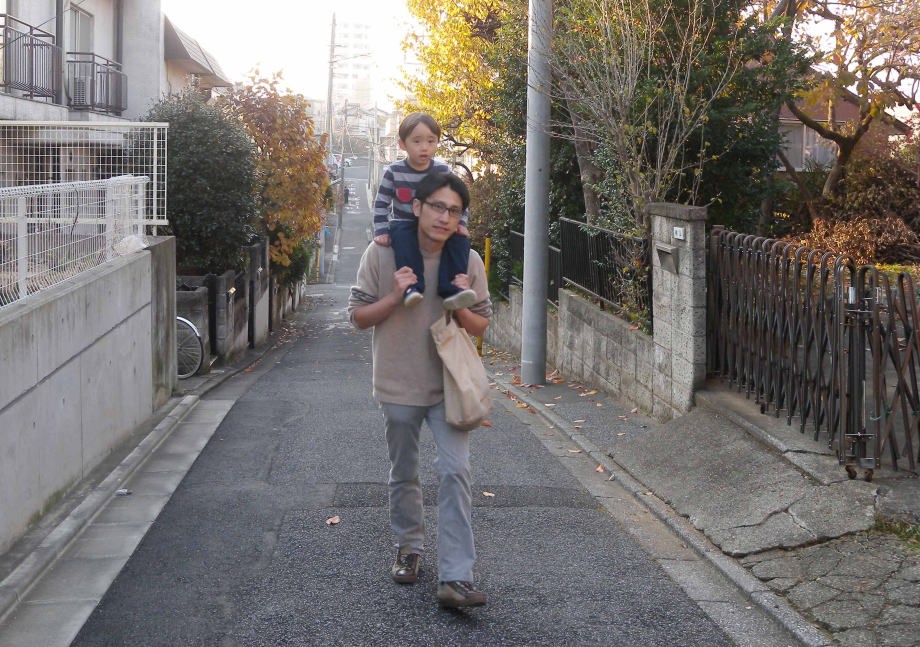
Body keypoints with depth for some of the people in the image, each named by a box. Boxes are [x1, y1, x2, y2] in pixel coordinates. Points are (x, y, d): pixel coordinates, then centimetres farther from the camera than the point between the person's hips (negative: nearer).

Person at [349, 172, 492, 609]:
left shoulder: (469, 261, -3)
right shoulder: (382, 254, -7)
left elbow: (481, 327, 4)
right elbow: (357, 315, -2)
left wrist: (461, 308, -17)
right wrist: (394, 297, -20)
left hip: (448, 385, 0)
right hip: (398, 387, 0)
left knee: (455, 471, -13)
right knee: (403, 475, 15)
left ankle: (455, 577, -14)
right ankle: (409, 547, 38)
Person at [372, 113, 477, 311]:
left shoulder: (443, 171, 0)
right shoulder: (394, 172, -4)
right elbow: (381, 204, -1)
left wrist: (460, 223, -6)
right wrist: (381, 231, -12)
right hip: (403, 224, -2)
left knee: (459, 239, -25)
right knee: (403, 237, -37)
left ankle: (450, 289, -32)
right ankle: (412, 287, -43)